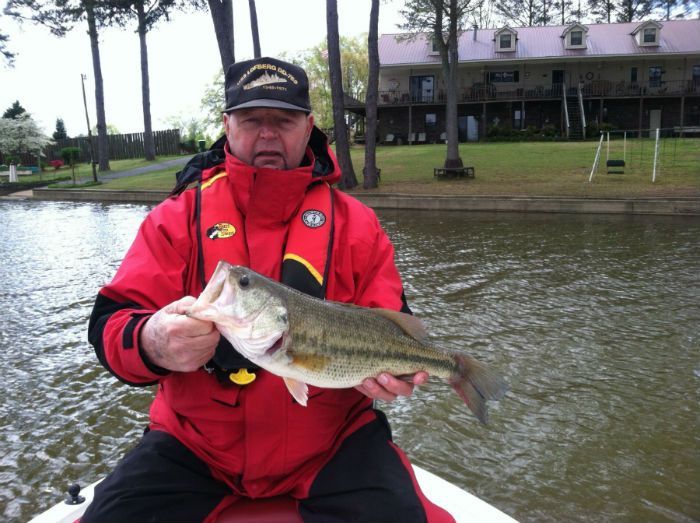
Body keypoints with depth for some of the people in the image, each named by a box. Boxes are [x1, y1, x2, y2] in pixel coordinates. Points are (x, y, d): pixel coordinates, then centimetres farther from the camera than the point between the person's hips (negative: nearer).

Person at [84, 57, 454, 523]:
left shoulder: (356, 223, 3)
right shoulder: (178, 218, 2)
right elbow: (111, 325, -4)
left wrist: (387, 364, -19)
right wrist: (151, 343, -28)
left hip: (331, 441, 0)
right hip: (195, 445, 1)